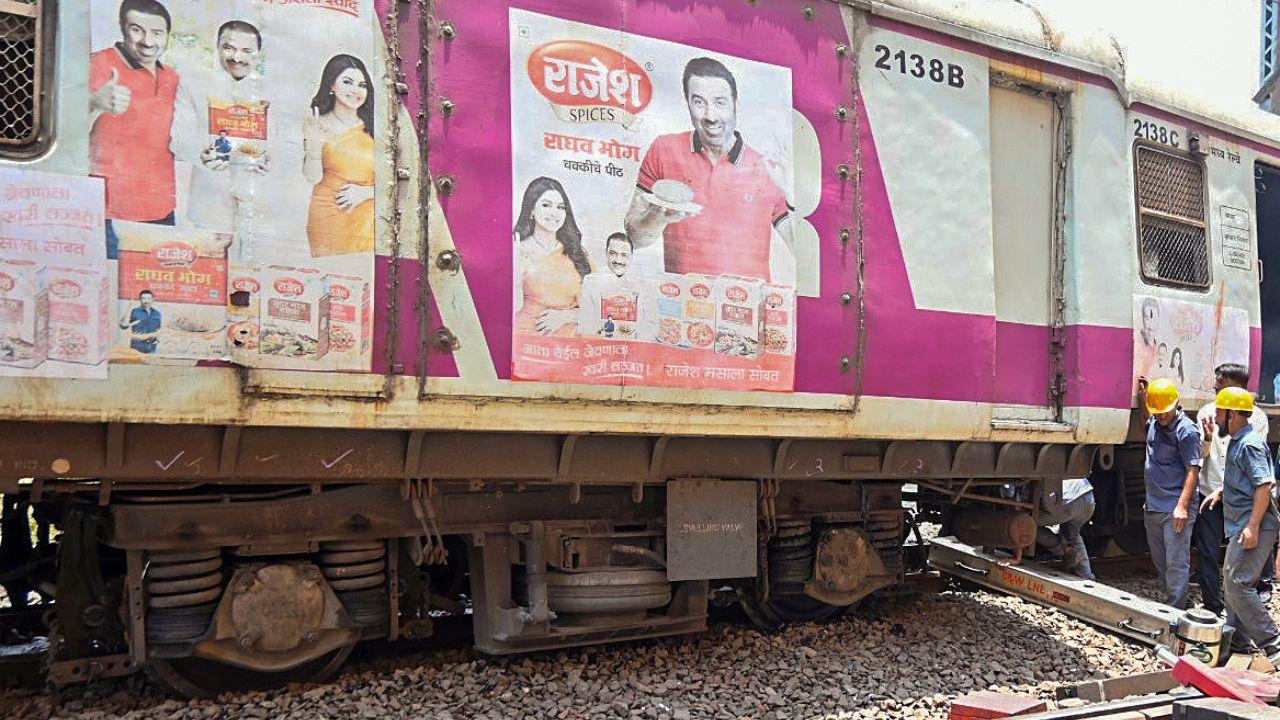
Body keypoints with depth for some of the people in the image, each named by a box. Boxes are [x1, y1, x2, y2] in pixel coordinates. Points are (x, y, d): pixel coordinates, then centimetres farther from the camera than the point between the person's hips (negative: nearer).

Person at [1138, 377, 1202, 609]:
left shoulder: (1186, 430, -14)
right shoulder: (1155, 423, 10)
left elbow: (1193, 471, -17)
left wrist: (1182, 506, -24)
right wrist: (1141, 398, 21)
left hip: (1175, 510, -9)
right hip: (1153, 507, 9)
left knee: (1176, 563, -6)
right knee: (1160, 561, 17)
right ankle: (1170, 600, 30)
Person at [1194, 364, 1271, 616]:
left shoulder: (1256, 418, -4)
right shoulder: (1207, 412, 5)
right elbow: (1200, 454, 5)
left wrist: (1222, 491, -13)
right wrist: (1208, 437, -17)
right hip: (1208, 493, 3)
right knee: (1207, 553, 3)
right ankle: (1213, 609, 13)